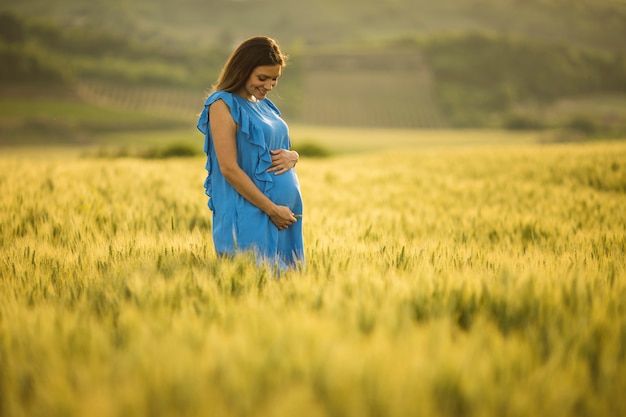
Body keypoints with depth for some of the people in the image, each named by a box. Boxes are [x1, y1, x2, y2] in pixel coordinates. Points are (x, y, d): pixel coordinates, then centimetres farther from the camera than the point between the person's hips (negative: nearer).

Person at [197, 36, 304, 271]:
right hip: (249, 216, -8)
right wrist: (271, 209, -17)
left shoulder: (264, 105, 15)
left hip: (285, 214, 8)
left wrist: (291, 157, -5)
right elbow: (229, 169, -16)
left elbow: (288, 151, 21)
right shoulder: (224, 105, -9)